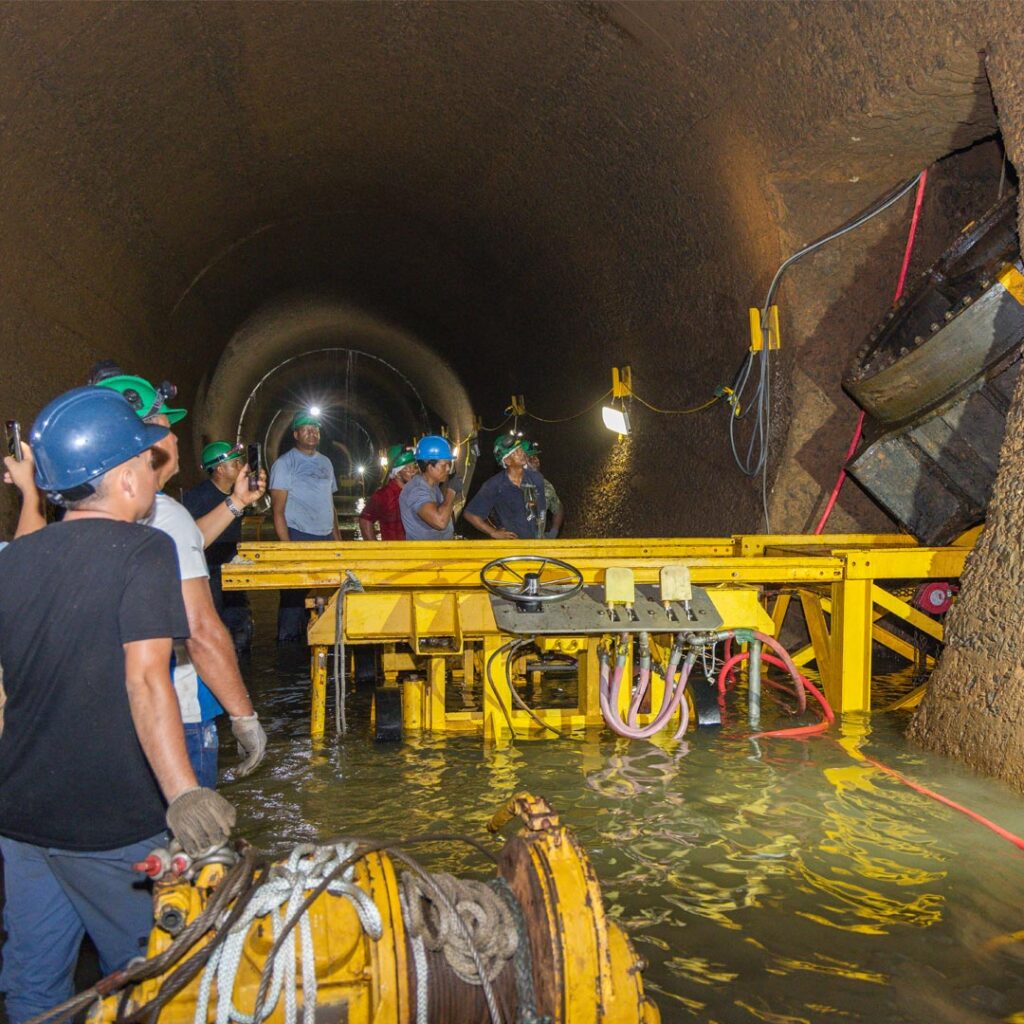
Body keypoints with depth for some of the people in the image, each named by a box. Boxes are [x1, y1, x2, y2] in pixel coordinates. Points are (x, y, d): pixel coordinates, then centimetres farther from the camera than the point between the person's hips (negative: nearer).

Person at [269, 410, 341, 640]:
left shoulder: (325, 463, 17)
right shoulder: (285, 464, -3)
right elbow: (278, 510, -7)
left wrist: (337, 537, 13)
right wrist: (287, 546, -15)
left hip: (326, 539, 6)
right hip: (298, 538, -6)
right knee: (294, 595, -3)